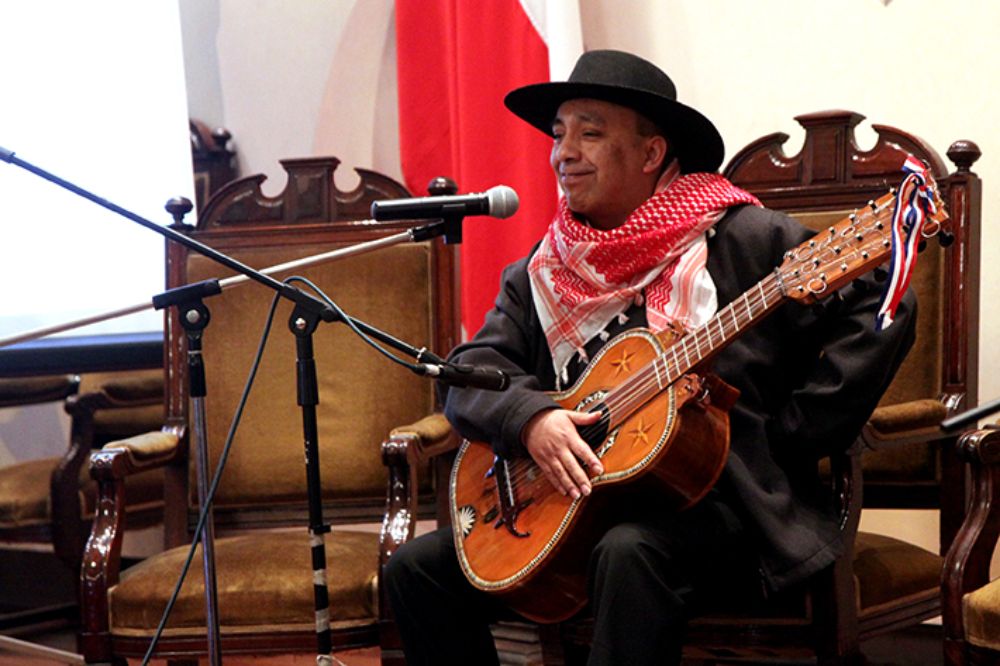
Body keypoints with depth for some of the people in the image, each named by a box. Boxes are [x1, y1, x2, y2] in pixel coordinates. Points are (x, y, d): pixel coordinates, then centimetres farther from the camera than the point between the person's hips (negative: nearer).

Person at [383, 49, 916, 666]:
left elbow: (881, 312, -8)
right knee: (418, 568, -4)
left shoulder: (745, 240, -5)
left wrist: (791, 435, -10)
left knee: (630, 553, -37)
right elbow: (471, 371, 3)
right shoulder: (539, 276, 11)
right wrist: (530, 417, -18)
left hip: (725, 505, -5)